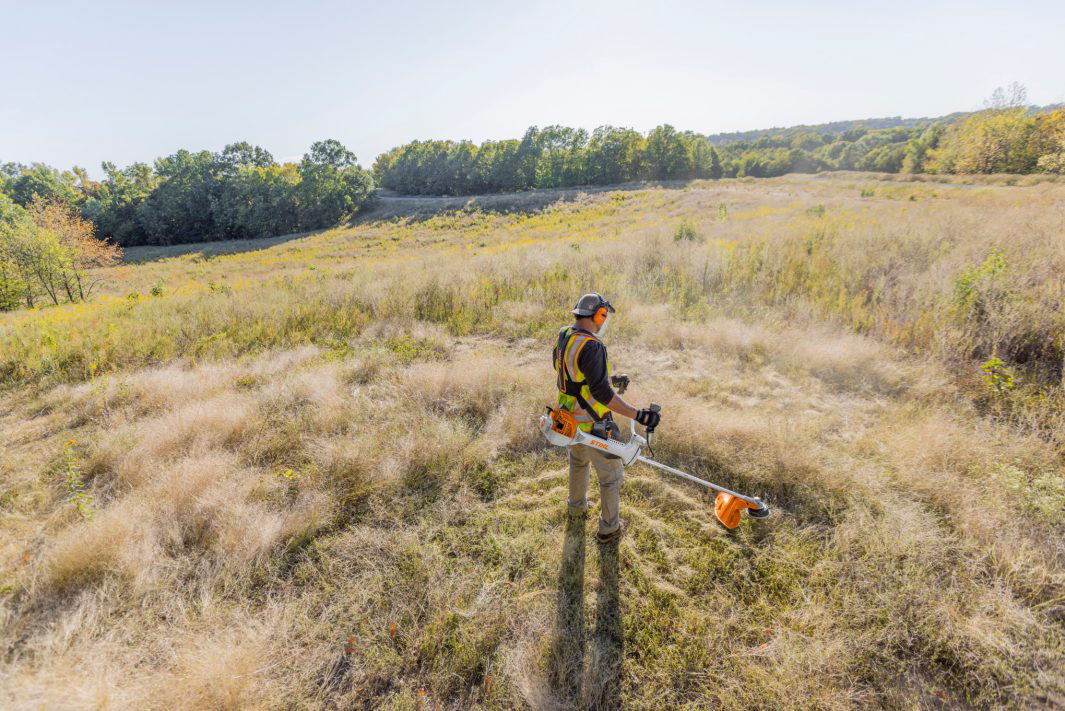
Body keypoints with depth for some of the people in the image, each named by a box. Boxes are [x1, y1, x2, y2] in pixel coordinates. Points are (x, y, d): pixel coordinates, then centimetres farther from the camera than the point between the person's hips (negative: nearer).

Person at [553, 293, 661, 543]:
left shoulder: (563, 337, -1)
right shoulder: (591, 346, -29)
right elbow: (601, 393, -31)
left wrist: (612, 380, 20)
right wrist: (638, 415, -29)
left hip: (568, 417, 9)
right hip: (592, 424, -8)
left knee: (578, 461, 33)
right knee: (611, 474, 12)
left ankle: (577, 505, 54)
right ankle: (609, 529, 29)